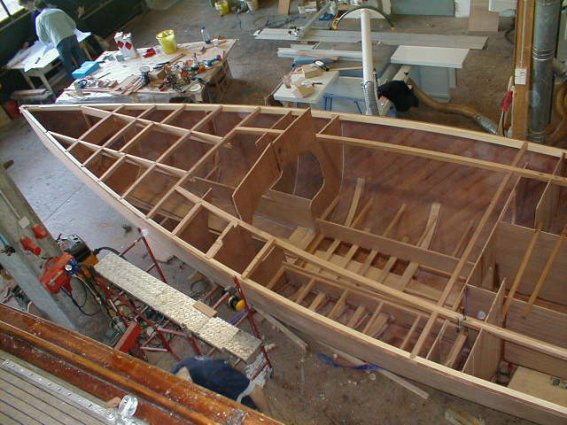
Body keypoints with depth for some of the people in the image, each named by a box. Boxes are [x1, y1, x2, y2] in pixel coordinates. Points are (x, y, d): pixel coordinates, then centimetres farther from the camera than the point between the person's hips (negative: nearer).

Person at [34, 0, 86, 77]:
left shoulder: (39, 18, 10)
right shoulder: (59, 11, 18)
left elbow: (42, 38, 9)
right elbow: (73, 24, 19)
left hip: (60, 42, -4)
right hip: (72, 36, 4)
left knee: (70, 68, 2)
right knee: (82, 61, 11)